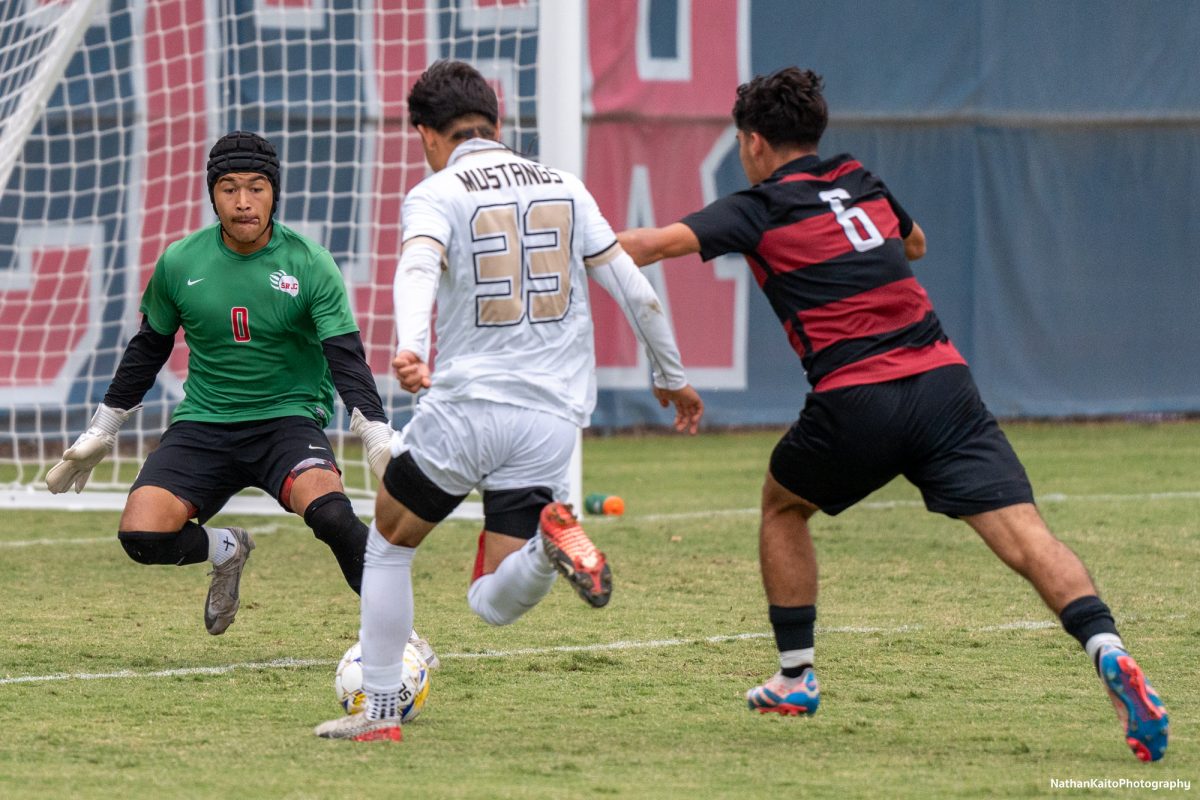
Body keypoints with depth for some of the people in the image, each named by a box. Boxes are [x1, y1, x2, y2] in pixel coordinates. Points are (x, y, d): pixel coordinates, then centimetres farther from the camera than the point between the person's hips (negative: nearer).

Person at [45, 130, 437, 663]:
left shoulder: (310, 265, -8)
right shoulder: (179, 263, 0)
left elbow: (346, 359, -13)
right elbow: (147, 351, 15)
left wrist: (379, 439, -28)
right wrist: (99, 434, 19)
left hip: (288, 418, -3)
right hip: (204, 424, 3)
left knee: (328, 510, -34)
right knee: (141, 534, -21)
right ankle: (225, 551, 13)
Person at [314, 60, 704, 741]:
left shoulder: (437, 194, 0)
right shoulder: (563, 187, 13)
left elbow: (419, 268, -22)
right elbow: (632, 287, 12)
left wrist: (410, 348, -40)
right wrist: (672, 377, 24)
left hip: (464, 407, -3)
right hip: (552, 422, 3)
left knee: (388, 545, 22)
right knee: (495, 605, 4)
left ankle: (381, 714, 20)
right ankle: (549, 539, -27)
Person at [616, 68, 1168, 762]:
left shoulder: (758, 211, 6)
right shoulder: (862, 183, 21)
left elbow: (656, 243, -6)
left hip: (855, 402, -3)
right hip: (942, 379, 3)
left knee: (783, 507, 25)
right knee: (1024, 534, -10)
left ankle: (795, 678, 26)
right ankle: (1108, 650, -32)